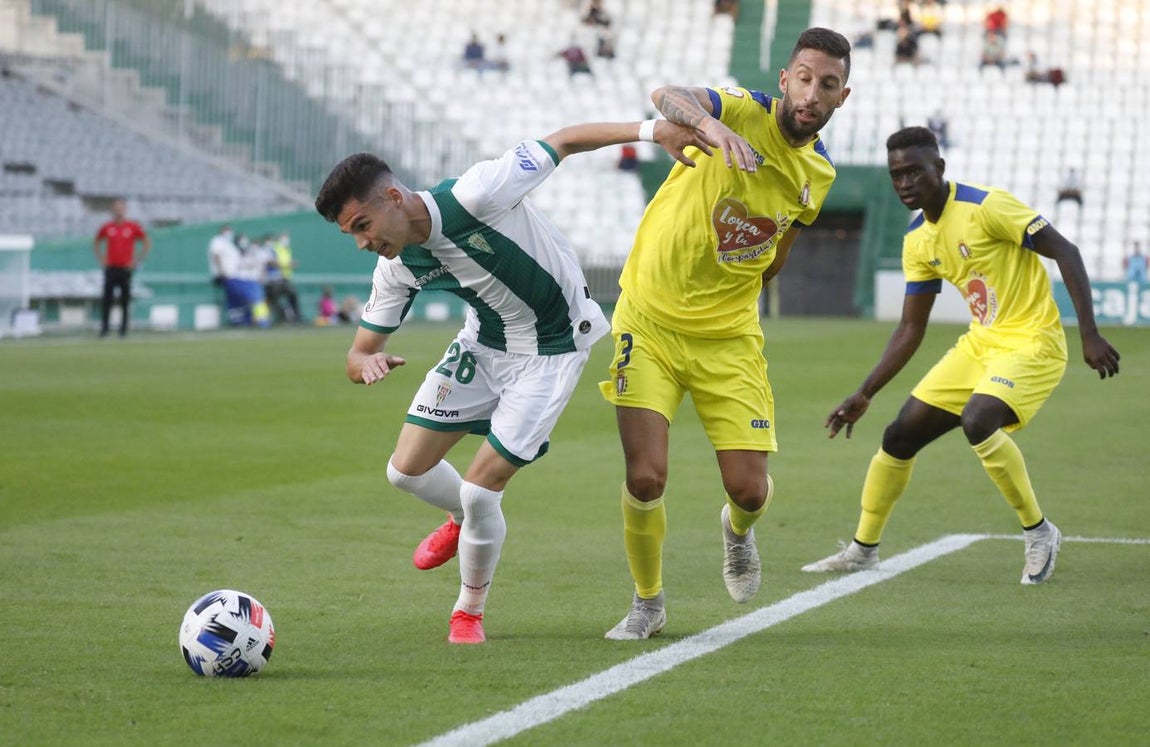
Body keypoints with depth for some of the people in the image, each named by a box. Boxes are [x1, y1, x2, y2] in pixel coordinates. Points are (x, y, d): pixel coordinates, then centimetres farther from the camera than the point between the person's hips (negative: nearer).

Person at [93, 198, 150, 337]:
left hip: (126, 268, -1)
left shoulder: (133, 227, 2)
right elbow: (96, 243, 22)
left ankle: (124, 329, 8)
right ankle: (104, 329, -4)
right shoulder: (107, 227, 7)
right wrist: (101, 259, 9)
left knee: (125, 301, 1)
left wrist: (137, 260, 2)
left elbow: (147, 242, 8)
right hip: (110, 268, 1)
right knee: (107, 300, -5)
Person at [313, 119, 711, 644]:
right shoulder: (397, 270, -12)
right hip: (483, 345, 6)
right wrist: (368, 364, -31)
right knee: (406, 470, 2)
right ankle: (465, 520, 37)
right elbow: (358, 354, -4)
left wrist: (652, 129, -32)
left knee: (480, 489, -11)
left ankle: (469, 611, 15)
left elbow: (564, 141, -23)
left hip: (552, 351, -6)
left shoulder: (474, 196, -31)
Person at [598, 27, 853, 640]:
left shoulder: (818, 175, 2)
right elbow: (665, 96, -39)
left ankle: (739, 529, 36)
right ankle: (647, 603, 14)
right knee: (645, 479, -13)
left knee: (749, 488, -4)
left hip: (728, 337, 4)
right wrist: (711, 125, -58)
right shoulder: (742, 112, -15)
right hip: (650, 322, -3)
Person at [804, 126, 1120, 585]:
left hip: (1032, 342, -8)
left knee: (977, 420, -31)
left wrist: (1089, 335, -24)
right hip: (980, 343, 8)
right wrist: (864, 395, 8)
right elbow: (910, 331, 13)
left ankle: (1038, 532, -11)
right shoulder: (917, 241, 6)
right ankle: (863, 550, 20)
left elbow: (1065, 252, -17)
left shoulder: (985, 206, -17)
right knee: (900, 435, 3)